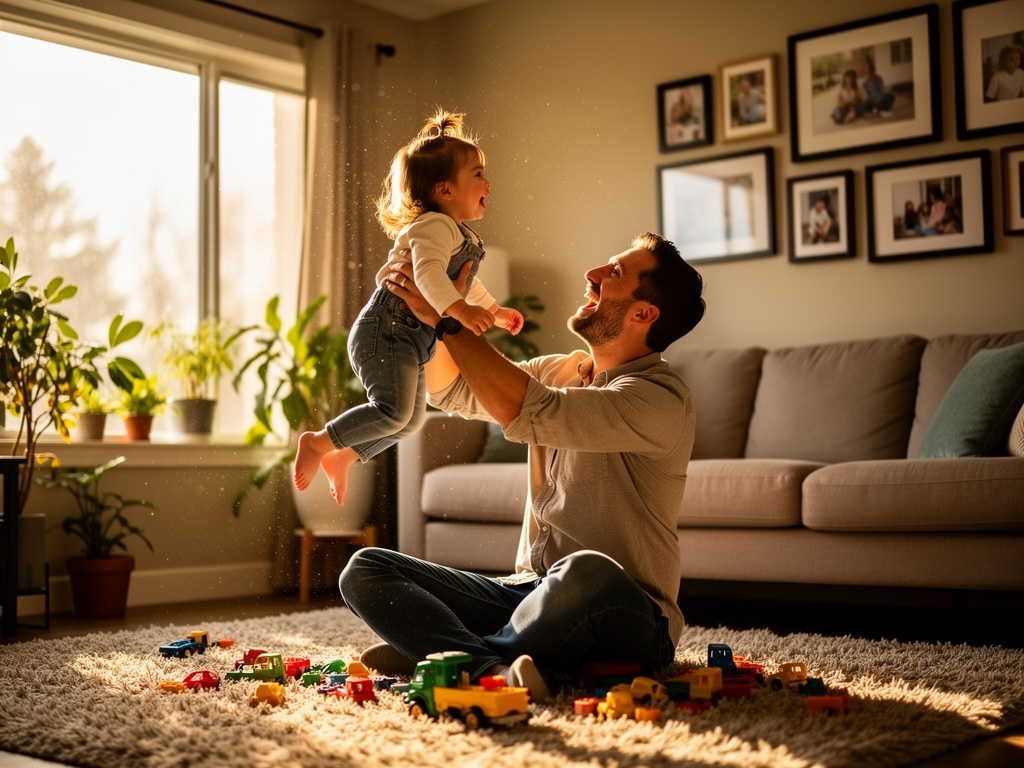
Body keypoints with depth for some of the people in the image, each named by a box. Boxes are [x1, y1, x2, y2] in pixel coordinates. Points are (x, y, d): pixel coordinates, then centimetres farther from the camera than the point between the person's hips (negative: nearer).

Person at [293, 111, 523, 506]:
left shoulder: (464, 238, 17)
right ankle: (317, 443, -5)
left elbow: (464, 283, 35)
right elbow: (429, 274, -36)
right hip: (387, 329, -11)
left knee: (410, 418, 17)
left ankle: (341, 459, 29)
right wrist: (461, 310, -48)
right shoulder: (435, 227, -17)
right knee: (394, 410, -20)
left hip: (410, 340, 11)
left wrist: (495, 310, 40)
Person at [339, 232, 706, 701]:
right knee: (364, 570, -8)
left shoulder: (662, 401, -14)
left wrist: (447, 319, -15)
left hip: (628, 618, -7)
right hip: (531, 592, 7)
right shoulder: (559, 371, 14)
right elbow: (450, 391, 25)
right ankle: (497, 670, -33)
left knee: (585, 573, -43)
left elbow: (522, 412, -25)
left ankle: (446, 653, -18)